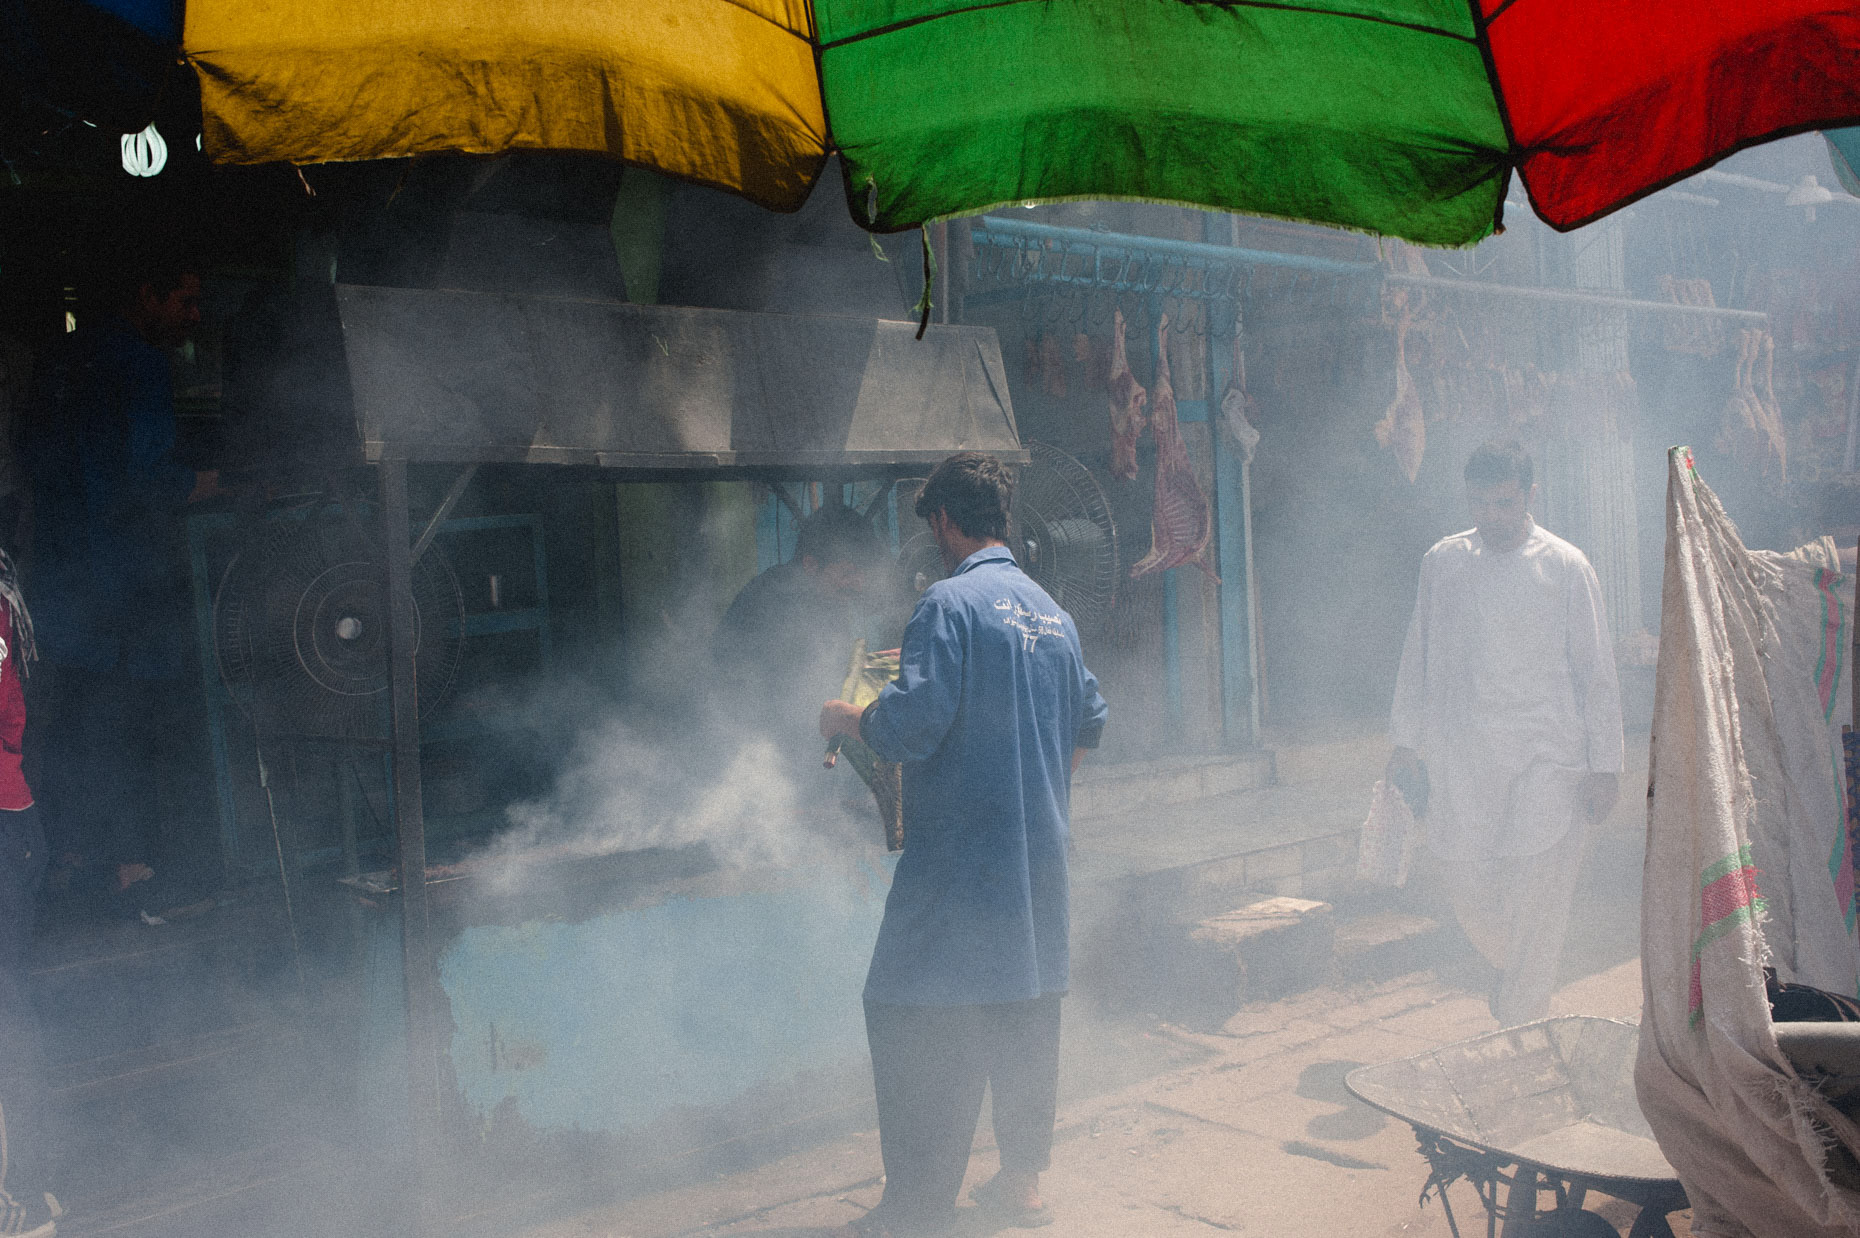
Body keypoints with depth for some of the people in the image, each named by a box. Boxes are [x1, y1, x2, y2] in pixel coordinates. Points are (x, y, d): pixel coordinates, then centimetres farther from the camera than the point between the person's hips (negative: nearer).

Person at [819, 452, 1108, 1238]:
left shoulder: (951, 603, -12)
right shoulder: (1052, 613, 13)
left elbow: (911, 723, -20)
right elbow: (1088, 724, 20)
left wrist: (846, 720, -2)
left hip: (959, 855, -8)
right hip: (1040, 854, 8)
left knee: (915, 1023, -1)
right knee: (1027, 1011, 16)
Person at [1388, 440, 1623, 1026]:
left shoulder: (1566, 566, -1)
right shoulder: (1441, 561, 7)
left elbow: (1597, 674, 1)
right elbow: (1417, 656, 14)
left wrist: (1603, 767, -2)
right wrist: (1406, 740, 11)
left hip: (1546, 756, -3)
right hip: (1460, 757, 3)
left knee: (1535, 894, -7)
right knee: (1461, 872, 4)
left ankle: (1520, 1030, 6)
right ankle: (1516, 973, 34)